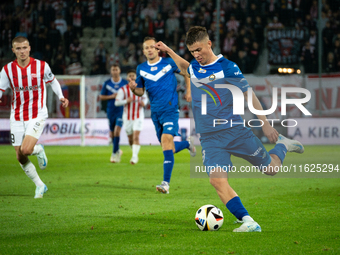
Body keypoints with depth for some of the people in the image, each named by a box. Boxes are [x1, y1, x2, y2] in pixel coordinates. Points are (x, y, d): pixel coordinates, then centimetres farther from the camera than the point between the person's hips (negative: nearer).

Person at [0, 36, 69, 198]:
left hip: (37, 115, -3)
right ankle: (39, 185, 23)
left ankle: (39, 150, 13)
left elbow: (52, 81, 12)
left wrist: (61, 97, -1)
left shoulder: (41, 66, -6)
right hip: (17, 117, 3)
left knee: (26, 150, -24)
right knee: (20, 158, 3)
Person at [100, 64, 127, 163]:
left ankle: (114, 154, -15)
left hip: (121, 110, -3)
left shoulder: (125, 83, 2)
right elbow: (101, 97, 5)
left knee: (117, 131, -17)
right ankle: (118, 151, 32)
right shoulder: (107, 83, 4)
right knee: (112, 133, 10)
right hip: (110, 110, 3)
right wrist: (112, 96, -10)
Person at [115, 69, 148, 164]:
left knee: (136, 136, -17)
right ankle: (134, 151, 37)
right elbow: (117, 102, -11)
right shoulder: (123, 89, -5)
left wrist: (144, 102, -7)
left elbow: (145, 98, 17)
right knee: (130, 139, 8)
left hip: (138, 117, -1)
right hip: (127, 117, 1)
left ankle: (134, 156, -18)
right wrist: (126, 101, -29)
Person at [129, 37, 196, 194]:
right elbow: (141, 92, 12)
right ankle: (187, 144, 45)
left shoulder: (169, 63, -2)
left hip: (170, 110, -5)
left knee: (166, 139, -23)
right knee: (168, 148, 9)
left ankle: (166, 183, -26)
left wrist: (188, 91, 4)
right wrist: (134, 89, -10)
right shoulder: (141, 69, 7)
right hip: (155, 113, 5)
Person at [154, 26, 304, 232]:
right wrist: (168, 51, 31)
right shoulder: (194, 68, 9)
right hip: (210, 138, 3)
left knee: (271, 168, 5)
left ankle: (282, 145, 38)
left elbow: (249, 94, -3)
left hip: (235, 130, -3)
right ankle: (248, 222, -19)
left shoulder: (227, 67, -8)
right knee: (218, 180, -20)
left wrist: (265, 123, -4)